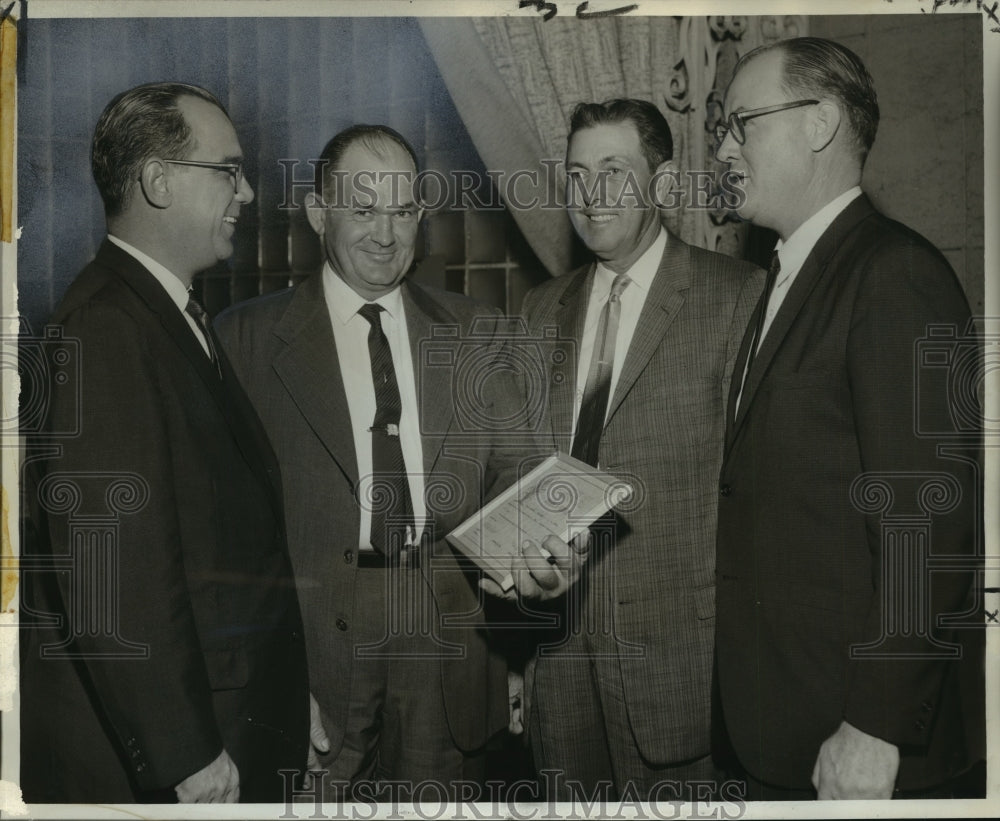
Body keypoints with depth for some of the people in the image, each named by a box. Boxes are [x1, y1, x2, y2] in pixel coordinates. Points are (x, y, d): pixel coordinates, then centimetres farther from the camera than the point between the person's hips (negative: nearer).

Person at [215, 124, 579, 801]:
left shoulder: (475, 331, 10)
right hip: (316, 637, -2)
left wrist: (536, 544, -18)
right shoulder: (250, 336, 2)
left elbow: (514, 462, 4)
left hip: (449, 642, 2)